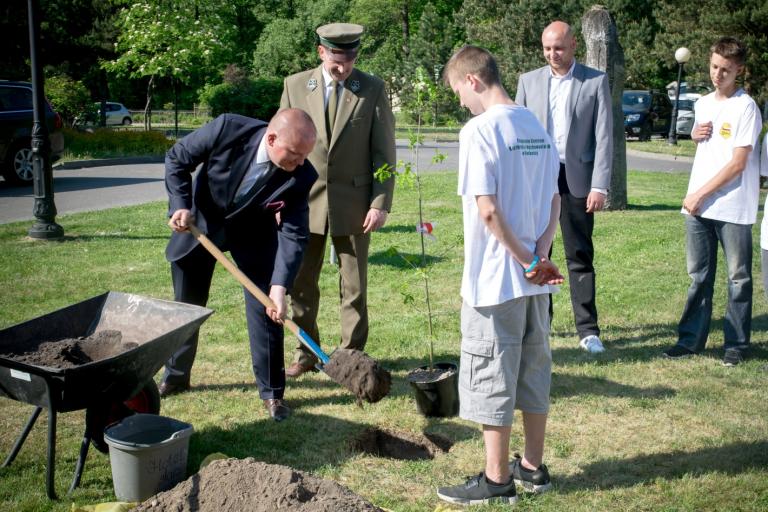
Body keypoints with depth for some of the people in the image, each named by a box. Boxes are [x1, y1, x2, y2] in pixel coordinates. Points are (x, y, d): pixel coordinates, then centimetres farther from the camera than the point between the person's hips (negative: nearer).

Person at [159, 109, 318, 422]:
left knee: (265, 308, -8)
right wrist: (181, 206, -25)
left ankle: (272, 392, 7)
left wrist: (280, 286, -36)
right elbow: (177, 159, -16)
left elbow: (294, 234, -25)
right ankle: (175, 377, 32)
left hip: (253, 234, 0)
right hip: (200, 222, 0)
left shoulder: (301, 177, -28)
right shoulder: (227, 129, -32)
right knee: (186, 307, 11)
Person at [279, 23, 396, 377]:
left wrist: (380, 203, -8)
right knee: (301, 283, 9)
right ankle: (305, 354, 23)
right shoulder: (295, 85, 2)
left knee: (354, 286, 6)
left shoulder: (373, 89, -2)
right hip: (306, 201, 2)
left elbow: (384, 151, -2)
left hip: (353, 203, -2)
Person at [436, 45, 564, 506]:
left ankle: (497, 480, 13)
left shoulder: (480, 130, -16)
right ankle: (533, 468, 28)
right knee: (534, 368, 16)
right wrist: (540, 256, -3)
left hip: (495, 278, -8)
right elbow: (555, 200, 7)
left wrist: (527, 261, -13)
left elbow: (488, 210, -21)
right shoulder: (536, 127, 8)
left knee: (490, 377, 4)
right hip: (534, 280, 8)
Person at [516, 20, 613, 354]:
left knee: (580, 256, 2)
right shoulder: (528, 80, 7)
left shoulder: (596, 81, 0)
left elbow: (604, 136, -4)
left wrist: (600, 186, -11)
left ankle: (587, 328, 8)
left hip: (576, 179, -2)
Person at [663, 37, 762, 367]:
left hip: (733, 208, -6)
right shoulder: (703, 104, 13)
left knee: (738, 277, 4)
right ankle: (691, 340, 16)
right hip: (697, 204, 6)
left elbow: (738, 163, -13)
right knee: (699, 275, 10)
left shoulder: (745, 107, -9)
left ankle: (736, 344, 11)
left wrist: (701, 194, -13)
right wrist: (694, 135, 3)